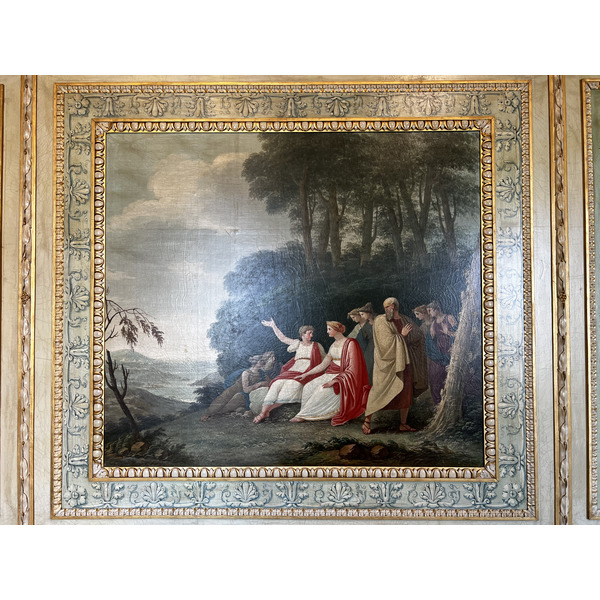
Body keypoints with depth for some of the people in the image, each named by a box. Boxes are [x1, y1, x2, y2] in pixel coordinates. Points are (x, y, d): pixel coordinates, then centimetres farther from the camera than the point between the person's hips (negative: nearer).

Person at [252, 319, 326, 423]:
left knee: (293, 384, -32)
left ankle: (268, 409, -33)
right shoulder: (297, 343, 23)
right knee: (278, 383, -25)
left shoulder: (317, 346, 21)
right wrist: (273, 326, 20)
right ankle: (263, 411, -34)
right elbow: (282, 337, 21)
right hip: (293, 370, 3)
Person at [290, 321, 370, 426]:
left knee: (323, 391, -28)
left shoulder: (350, 344, -10)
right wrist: (306, 374, 12)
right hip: (331, 374, 8)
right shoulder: (334, 345, 14)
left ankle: (304, 415, -16)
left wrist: (334, 381, -24)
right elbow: (323, 365, 17)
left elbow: (353, 369, -17)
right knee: (308, 388, -13)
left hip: (344, 377, -8)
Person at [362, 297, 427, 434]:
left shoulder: (405, 319, 7)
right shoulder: (381, 321, -9)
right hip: (388, 363, -5)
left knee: (407, 394, 8)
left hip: (404, 363, 5)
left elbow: (418, 333, 19)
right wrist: (401, 335, -14)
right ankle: (367, 420, 7)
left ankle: (403, 424, 20)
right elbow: (386, 342, -18)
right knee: (379, 392, -6)